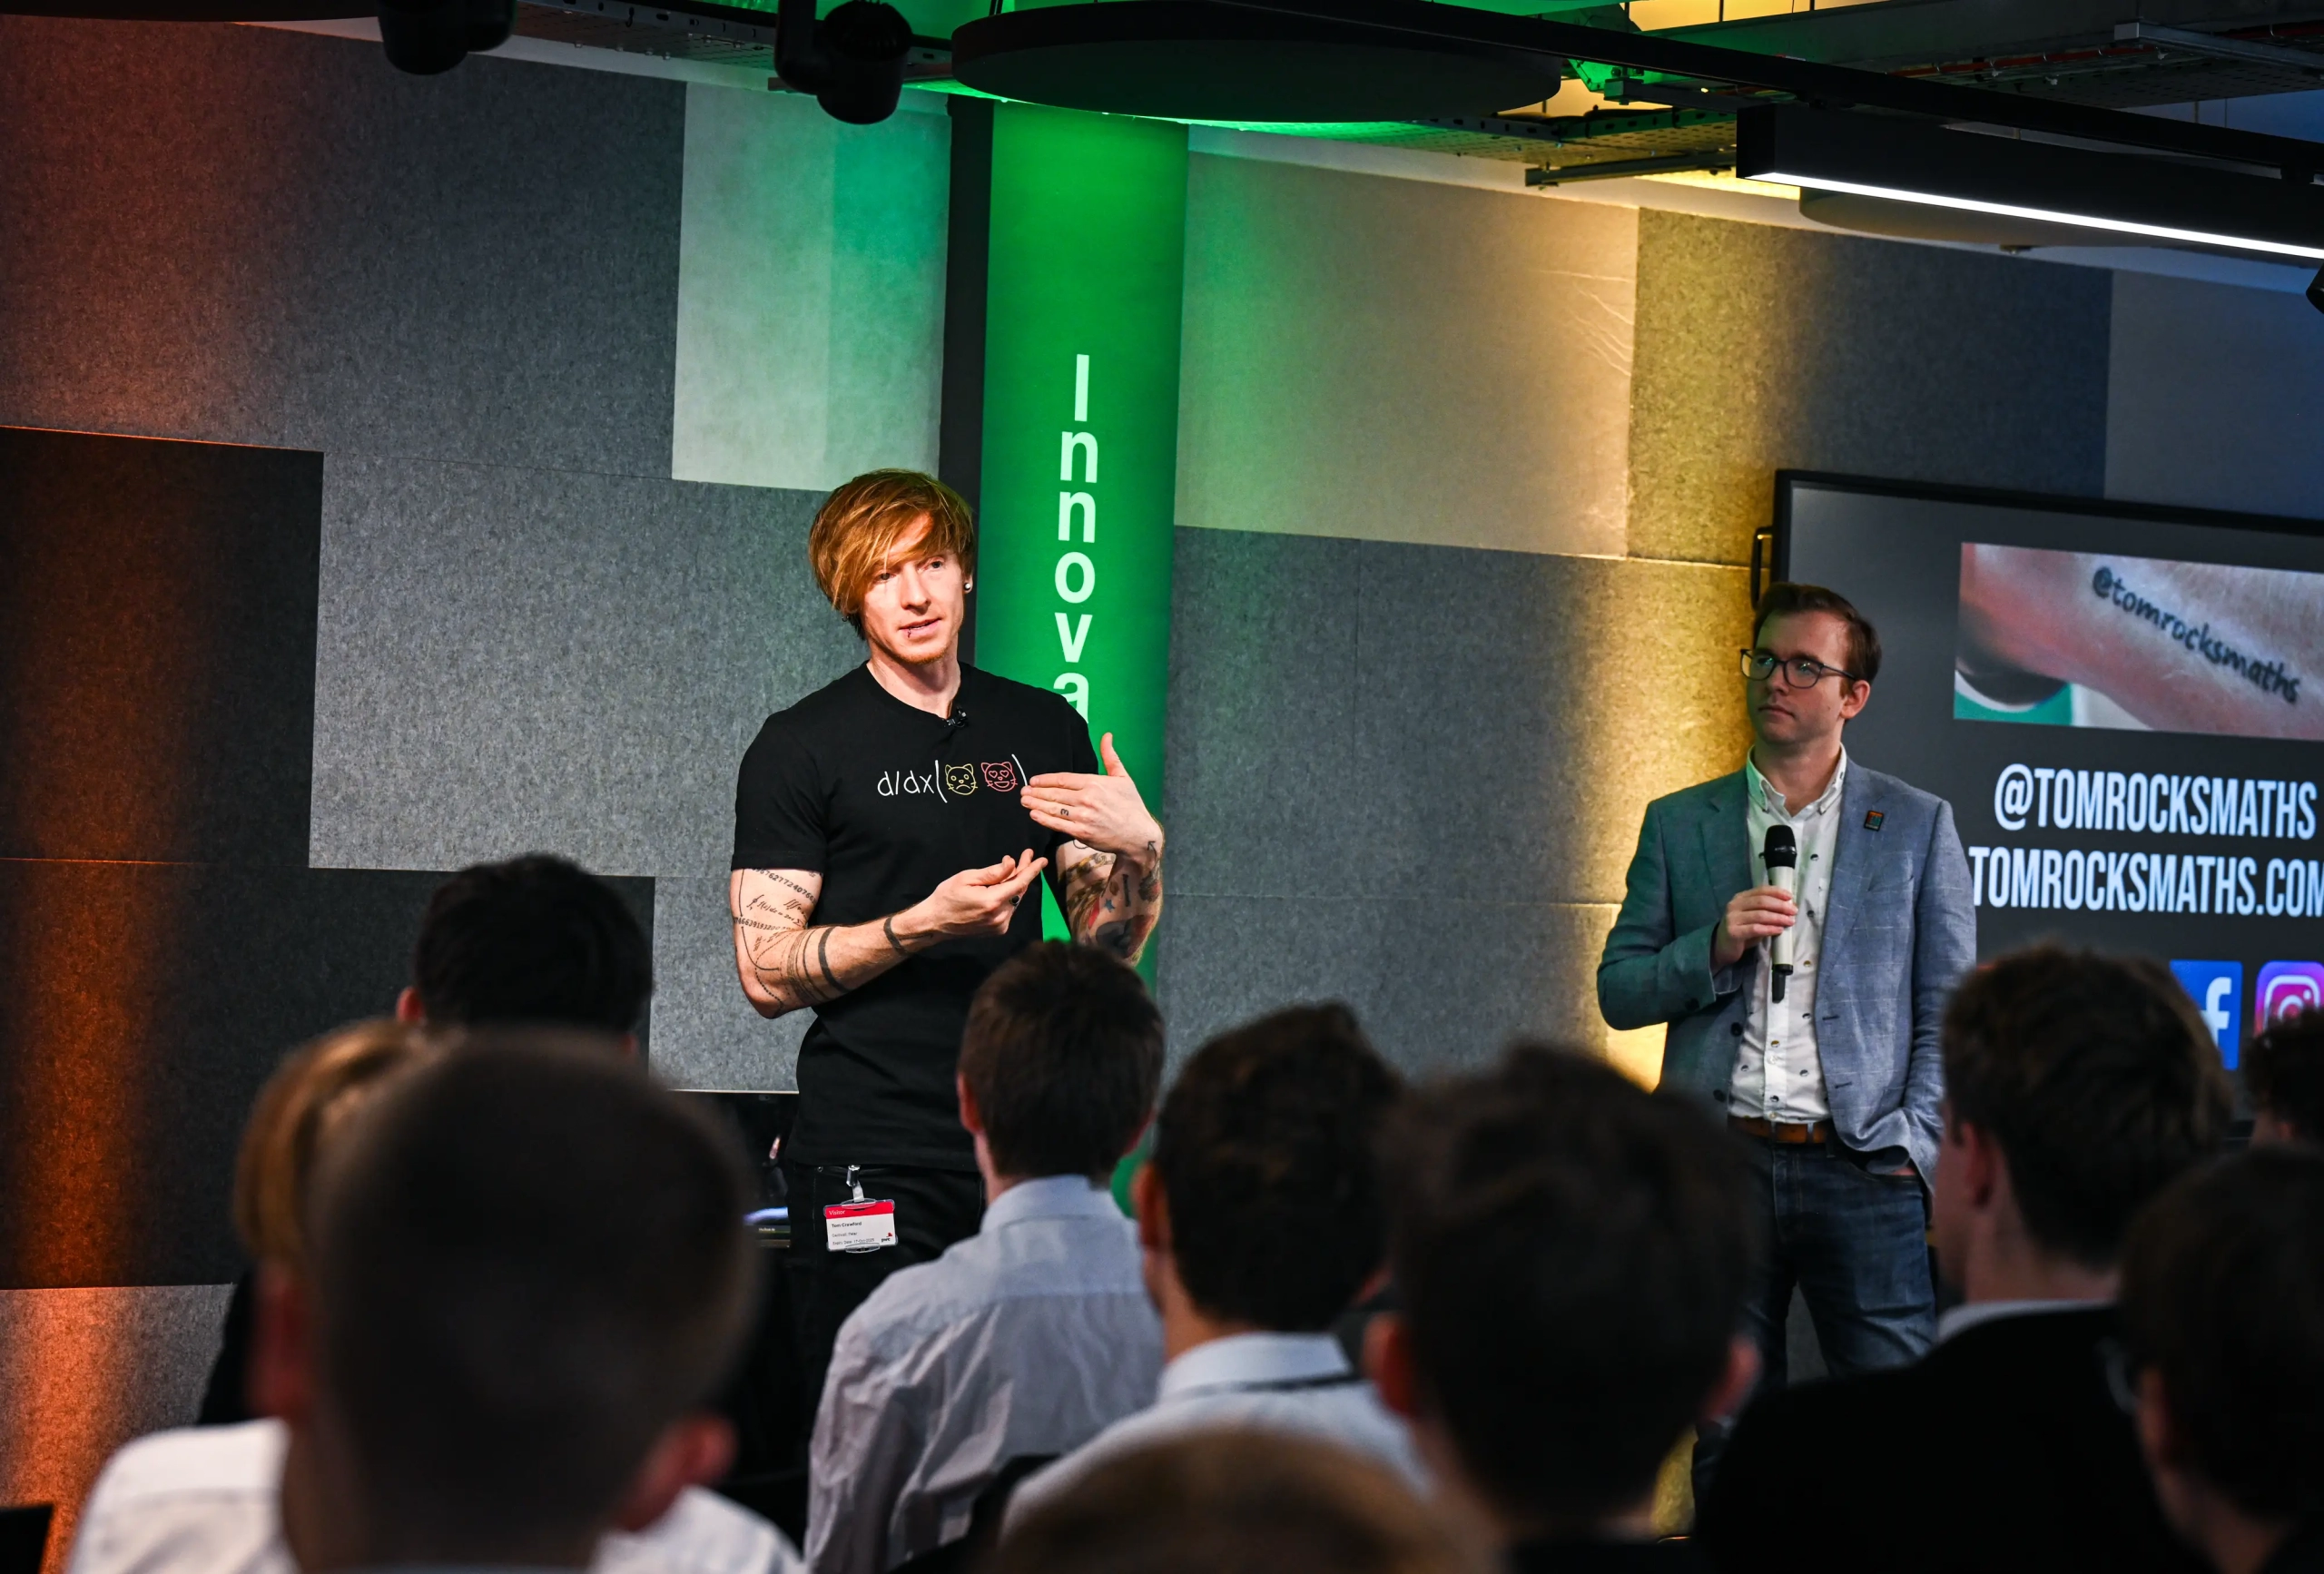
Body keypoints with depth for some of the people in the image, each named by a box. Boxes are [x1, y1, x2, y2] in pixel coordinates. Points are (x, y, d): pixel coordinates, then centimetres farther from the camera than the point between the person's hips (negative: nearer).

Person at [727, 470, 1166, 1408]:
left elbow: (1110, 946, 15)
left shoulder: (1045, 732, 13)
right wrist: (925, 923, -18)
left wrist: (1140, 850, -6)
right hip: (871, 1152, -3)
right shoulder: (801, 749, 1)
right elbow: (767, 973, -5)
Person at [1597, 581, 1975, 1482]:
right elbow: (1619, 993, 11)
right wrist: (1716, 947, -7)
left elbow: (1949, 1005, 8)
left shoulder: (1917, 825, 9)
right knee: (1726, 1439, 4)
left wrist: (1916, 1142, -4)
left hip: (1862, 1170, -2)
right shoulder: (1678, 825, 13)